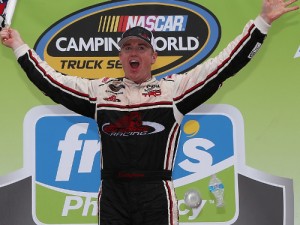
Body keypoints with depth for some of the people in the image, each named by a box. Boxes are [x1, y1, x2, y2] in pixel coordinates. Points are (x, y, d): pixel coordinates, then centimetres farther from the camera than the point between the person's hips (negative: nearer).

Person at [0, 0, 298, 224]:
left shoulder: (175, 88, 7)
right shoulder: (98, 90, 14)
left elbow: (224, 65, 4)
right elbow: (51, 81, 20)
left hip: (156, 194, -2)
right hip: (112, 193, 3)